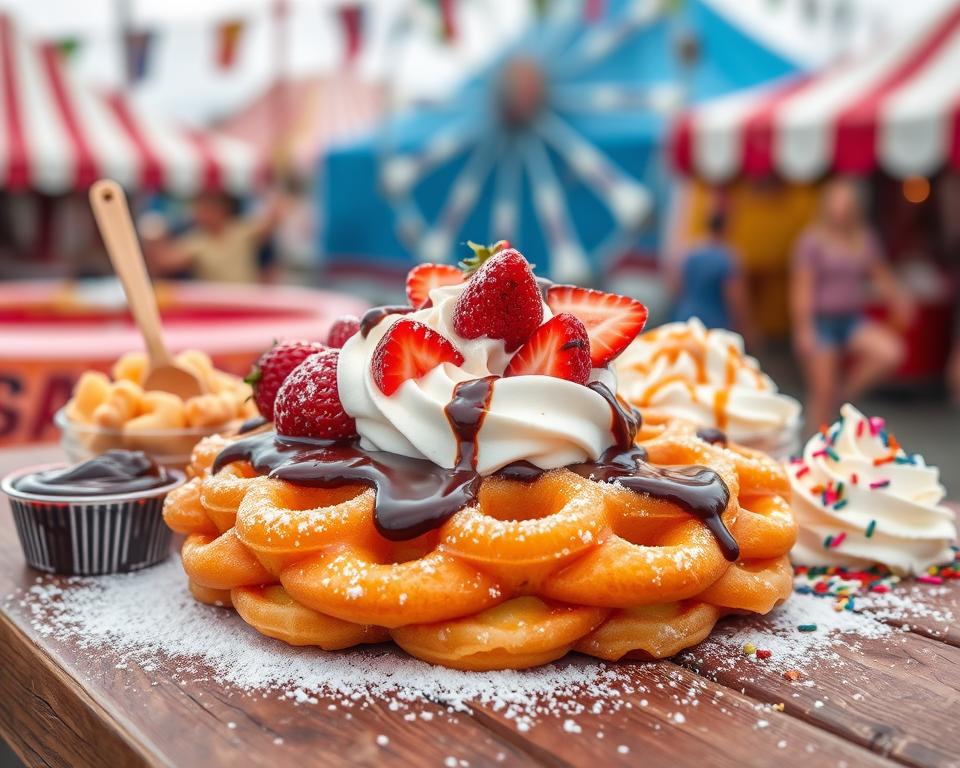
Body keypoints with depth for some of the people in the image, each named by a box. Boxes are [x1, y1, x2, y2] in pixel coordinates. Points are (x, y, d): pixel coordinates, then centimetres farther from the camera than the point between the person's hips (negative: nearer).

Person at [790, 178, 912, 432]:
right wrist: (804, 329, -14)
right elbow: (802, 288, -9)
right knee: (823, 392, -2)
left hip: (854, 320, 5)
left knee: (892, 352, -20)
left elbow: (881, 277, 18)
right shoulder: (812, 241, -6)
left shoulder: (865, 239, 9)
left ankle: (844, 393, 2)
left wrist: (899, 302, 6)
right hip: (821, 320, -5)